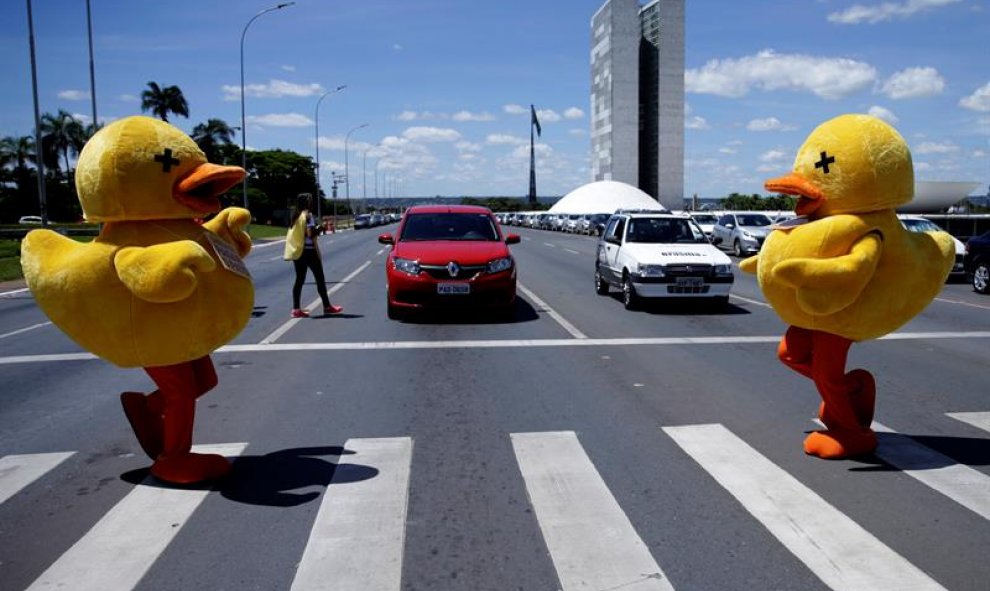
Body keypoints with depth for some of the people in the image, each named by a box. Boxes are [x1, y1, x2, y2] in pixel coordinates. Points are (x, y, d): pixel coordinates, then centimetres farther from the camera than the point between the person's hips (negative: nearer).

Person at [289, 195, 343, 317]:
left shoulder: (296, 216, 11)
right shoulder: (308, 215, -10)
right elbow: (311, 234, -15)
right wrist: (318, 253, -9)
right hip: (309, 250, -7)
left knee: (300, 279, 7)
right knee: (320, 278, 4)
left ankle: (296, 309, 3)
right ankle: (327, 306, 11)